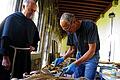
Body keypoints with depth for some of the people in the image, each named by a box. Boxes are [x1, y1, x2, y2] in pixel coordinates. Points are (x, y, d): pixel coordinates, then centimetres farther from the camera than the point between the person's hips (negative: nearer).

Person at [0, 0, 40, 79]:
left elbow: (36, 40, 26)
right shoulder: (12, 18, -5)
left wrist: (33, 47, 3)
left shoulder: (32, 24, 12)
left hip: (23, 58, 5)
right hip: (9, 55, -5)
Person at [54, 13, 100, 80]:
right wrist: (63, 58, -12)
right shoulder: (70, 31, -6)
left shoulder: (90, 26, -26)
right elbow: (72, 49, 6)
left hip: (92, 56, -5)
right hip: (79, 56, 5)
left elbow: (91, 51, -29)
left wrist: (75, 64, -35)